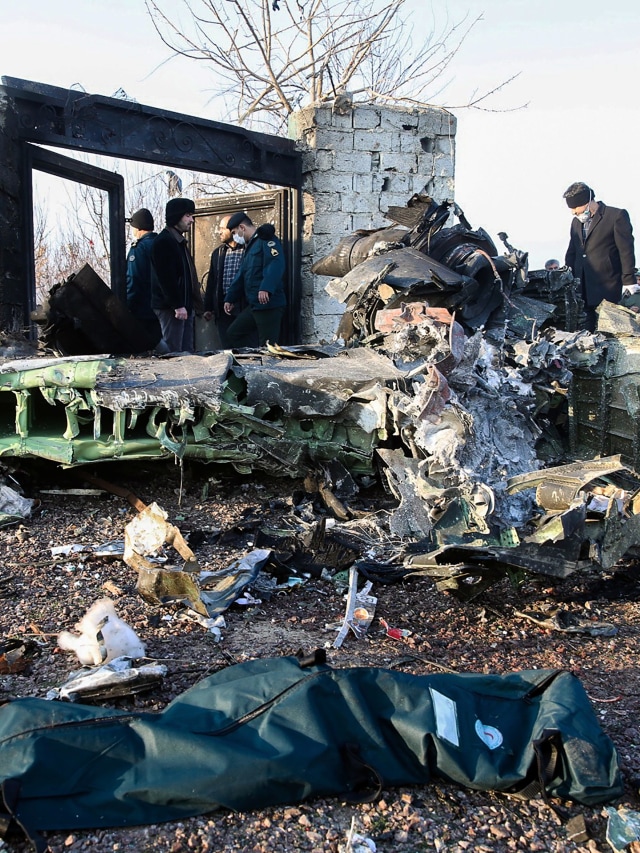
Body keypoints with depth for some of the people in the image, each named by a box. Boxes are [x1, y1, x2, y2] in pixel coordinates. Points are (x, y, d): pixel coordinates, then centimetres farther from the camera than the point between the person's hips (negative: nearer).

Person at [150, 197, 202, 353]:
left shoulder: (179, 240, 19)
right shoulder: (163, 241, -12)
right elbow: (166, 278, -19)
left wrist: (188, 304, 17)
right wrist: (178, 305, -22)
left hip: (184, 306, 10)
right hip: (171, 307, -10)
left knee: (187, 350, 10)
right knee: (174, 353, -8)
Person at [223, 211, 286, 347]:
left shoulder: (266, 239, -7)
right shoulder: (250, 246, 24)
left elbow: (276, 264, -23)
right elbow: (242, 275, 28)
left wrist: (266, 288, -34)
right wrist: (230, 299, 28)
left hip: (269, 303, -10)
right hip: (254, 305, 10)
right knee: (233, 334, 12)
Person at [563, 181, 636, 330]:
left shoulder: (617, 216, -4)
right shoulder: (576, 221, 17)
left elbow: (626, 250, -7)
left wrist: (629, 281, -11)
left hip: (607, 285, -6)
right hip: (583, 288, 6)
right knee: (589, 329, 4)